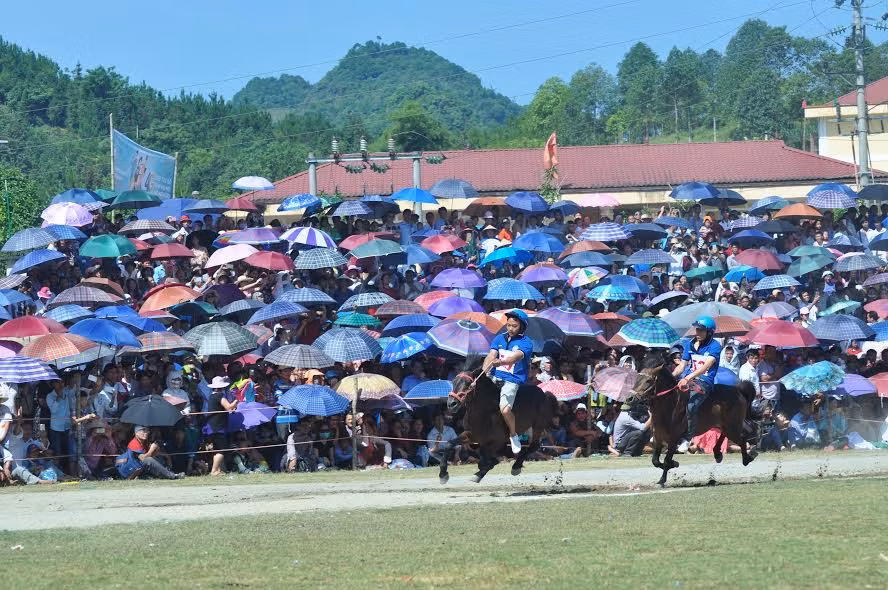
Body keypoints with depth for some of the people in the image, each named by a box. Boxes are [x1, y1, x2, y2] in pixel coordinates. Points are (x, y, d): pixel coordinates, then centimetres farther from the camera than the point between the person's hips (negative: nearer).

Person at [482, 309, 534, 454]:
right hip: (495, 377, 5)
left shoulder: (526, 343, -2)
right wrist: (483, 373, -16)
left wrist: (500, 362, -39)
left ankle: (513, 435, 0)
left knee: (505, 409, -26)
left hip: (512, 380, -5)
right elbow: (491, 357, 2)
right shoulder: (500, 338, 13)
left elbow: (515, 358, -20)